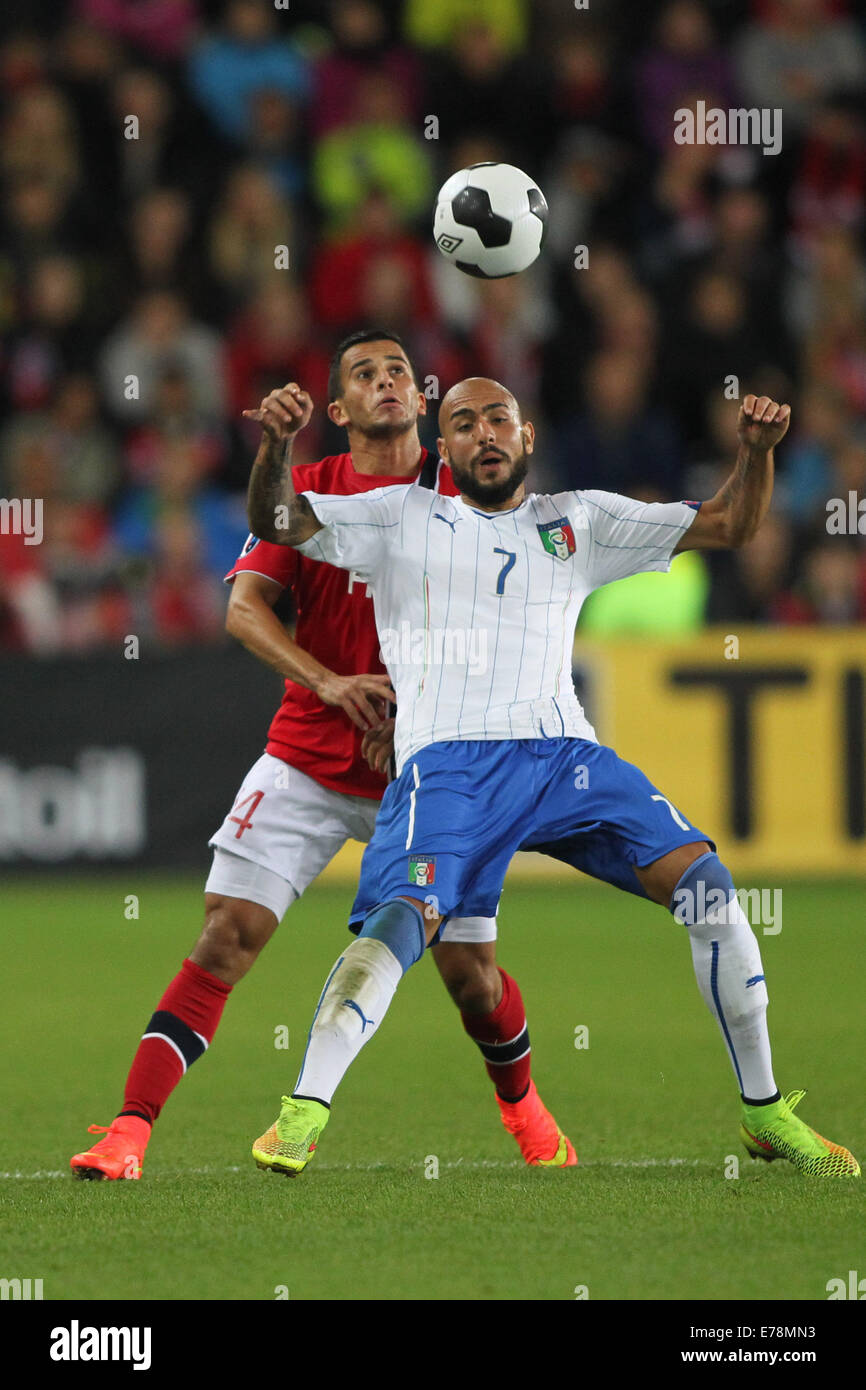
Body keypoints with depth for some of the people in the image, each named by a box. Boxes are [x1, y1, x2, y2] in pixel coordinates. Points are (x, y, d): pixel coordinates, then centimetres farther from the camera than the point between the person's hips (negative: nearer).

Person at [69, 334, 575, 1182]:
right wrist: (327, 682, -23)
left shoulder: (463, 488, 2)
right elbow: (245, 607, -7)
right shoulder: (310, 490, 2)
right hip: (309, 760, -1)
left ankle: (521, 1106, 33)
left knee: (470, 971, 2)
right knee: (227, 935, -14)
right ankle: (128, 1132, -16)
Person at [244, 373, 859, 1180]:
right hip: (450, 761, -3)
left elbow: (729, 525, 24)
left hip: (566, 754, 3)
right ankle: (303, 1113, -28)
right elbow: (276, 524, 9)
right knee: (409, 916, -29)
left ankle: (765, 1115, -1)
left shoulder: (579, 521, 22)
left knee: (704, 884, -12)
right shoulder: (404, 518, 16)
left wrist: (756, 449, 5)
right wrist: (276, 445, -11)